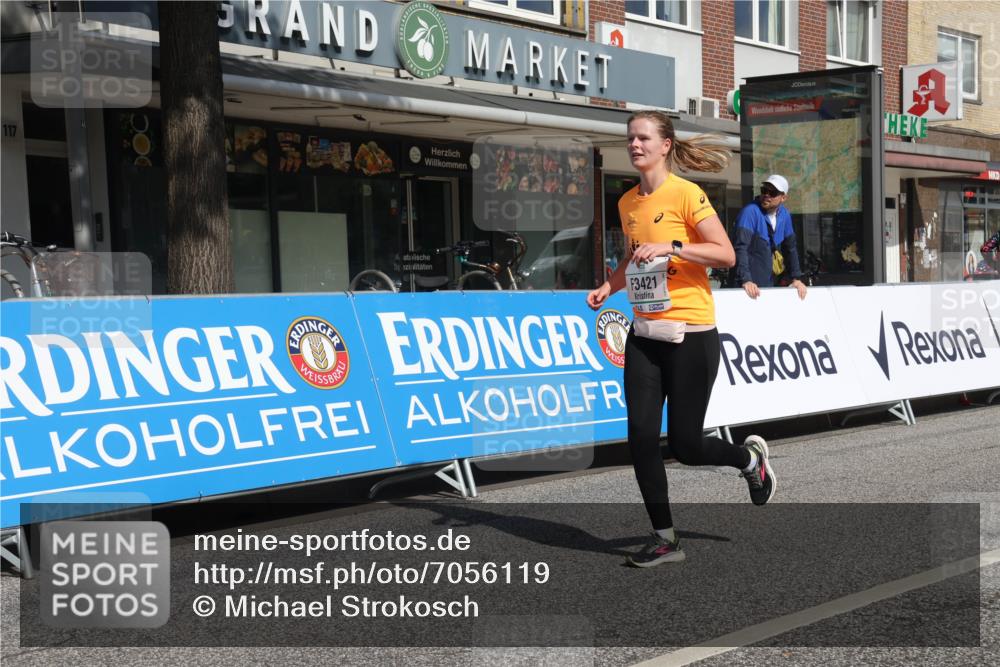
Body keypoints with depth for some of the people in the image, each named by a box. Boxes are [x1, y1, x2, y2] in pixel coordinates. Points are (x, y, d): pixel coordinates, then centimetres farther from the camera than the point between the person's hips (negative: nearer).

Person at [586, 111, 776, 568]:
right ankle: (665, 538, 10)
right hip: (643, 333, 6)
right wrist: (608, 287, 7)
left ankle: (750, 458, 32)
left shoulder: (686, 194, -10)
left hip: (691, 333, -6)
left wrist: (671, 247, -23)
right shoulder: (627, 202, 10)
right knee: (641, 435, -3)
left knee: (685, 446, -1)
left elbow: (726, 255, -14)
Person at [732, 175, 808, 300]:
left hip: (768, 284, 6)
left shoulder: (784, 215, 6)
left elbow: (790, 248, 16)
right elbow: (740, 247, -23)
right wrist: (746, 280, -32)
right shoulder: (751, 211, -14)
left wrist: (797, 278, 10)